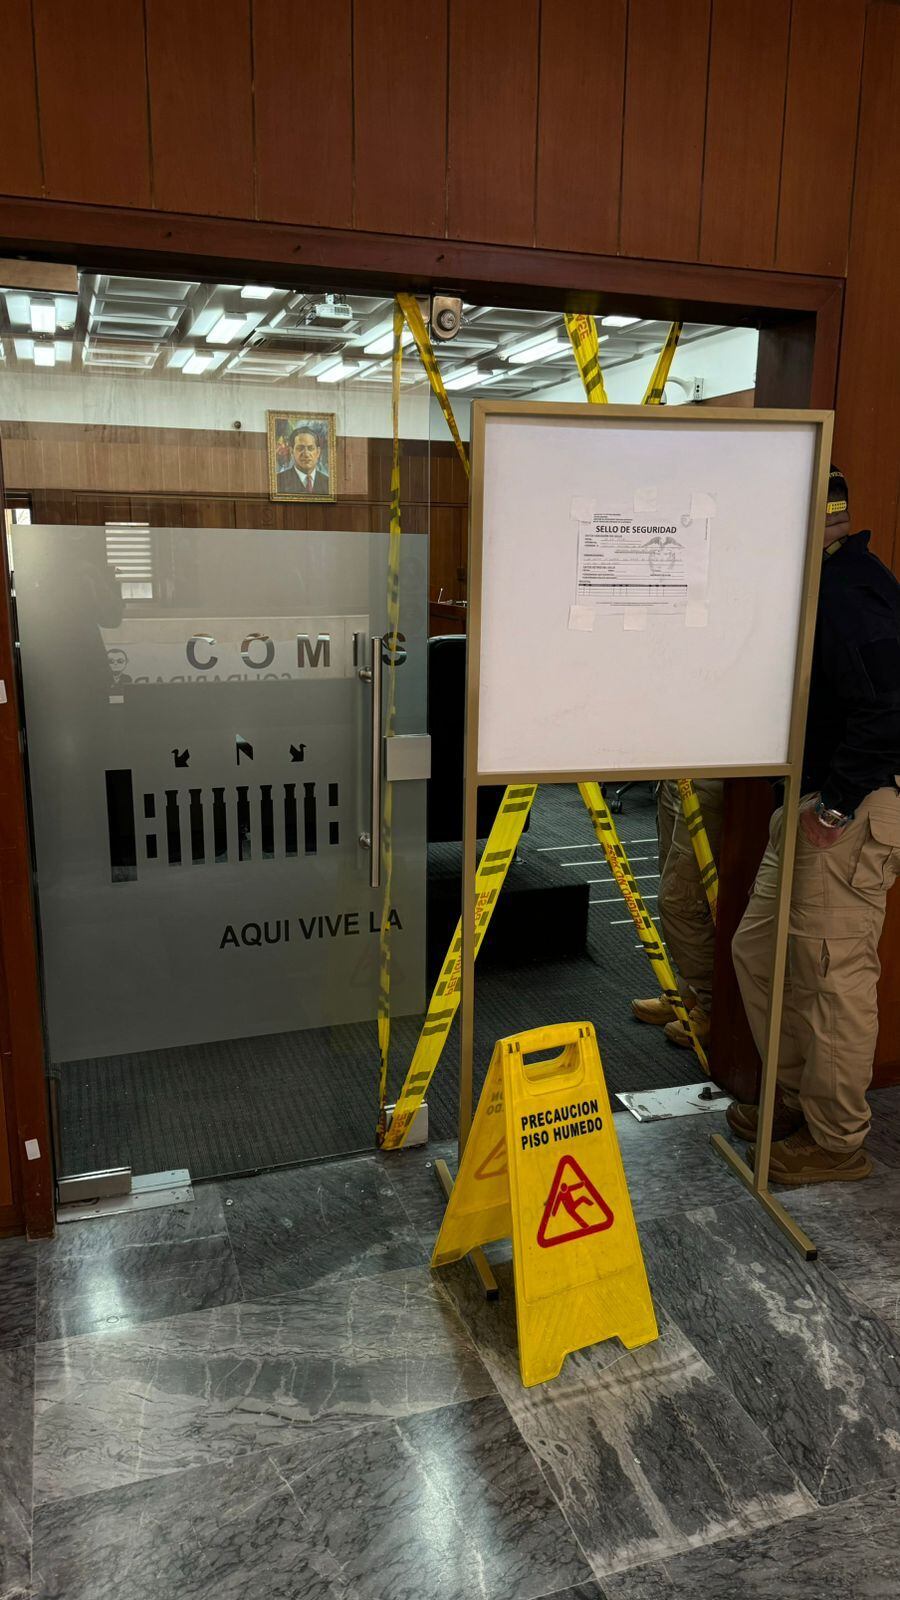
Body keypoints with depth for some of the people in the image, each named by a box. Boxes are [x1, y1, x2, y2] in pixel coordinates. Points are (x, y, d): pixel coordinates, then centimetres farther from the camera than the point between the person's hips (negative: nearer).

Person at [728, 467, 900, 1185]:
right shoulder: (826, 579, 14)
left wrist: (837, 804, -21)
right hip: (812, 802, 11)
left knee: (836, 973, 0)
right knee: (759, 948, 17)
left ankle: (838, 1142, 17)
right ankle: (798, 1097, 33)